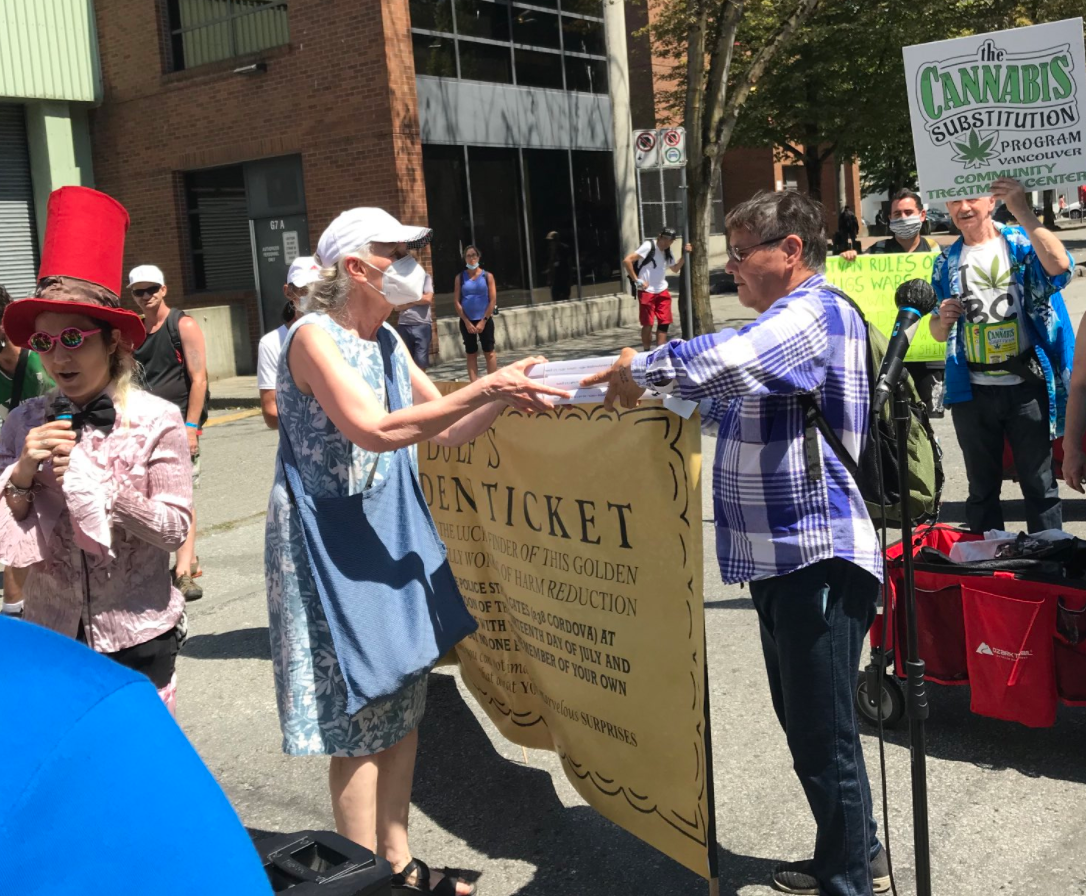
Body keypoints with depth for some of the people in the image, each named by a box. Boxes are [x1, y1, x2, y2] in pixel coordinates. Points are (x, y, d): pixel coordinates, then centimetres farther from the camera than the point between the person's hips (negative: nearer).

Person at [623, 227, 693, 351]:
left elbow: (675, 269, 26)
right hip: (646, 292, -7)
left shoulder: (667, 252, 11)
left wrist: (685, 254, 12)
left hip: (662, 292, 7)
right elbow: (627, 261, -18)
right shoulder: (648, 246, -12)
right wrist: (637, 280, -16)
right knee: (648, 324, -2)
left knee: (664, 323, 3)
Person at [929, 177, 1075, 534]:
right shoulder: (946, 263, 9)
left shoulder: (1022, 243, 0)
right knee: (982, 489, 11)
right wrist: (943, 320, -9)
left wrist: (1022, 212, -28)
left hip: (1026, 386, -3)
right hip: (973, 392, 3)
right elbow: (939, 333, 15)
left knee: (1040, 484, 3)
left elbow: (1060, 266, -23)